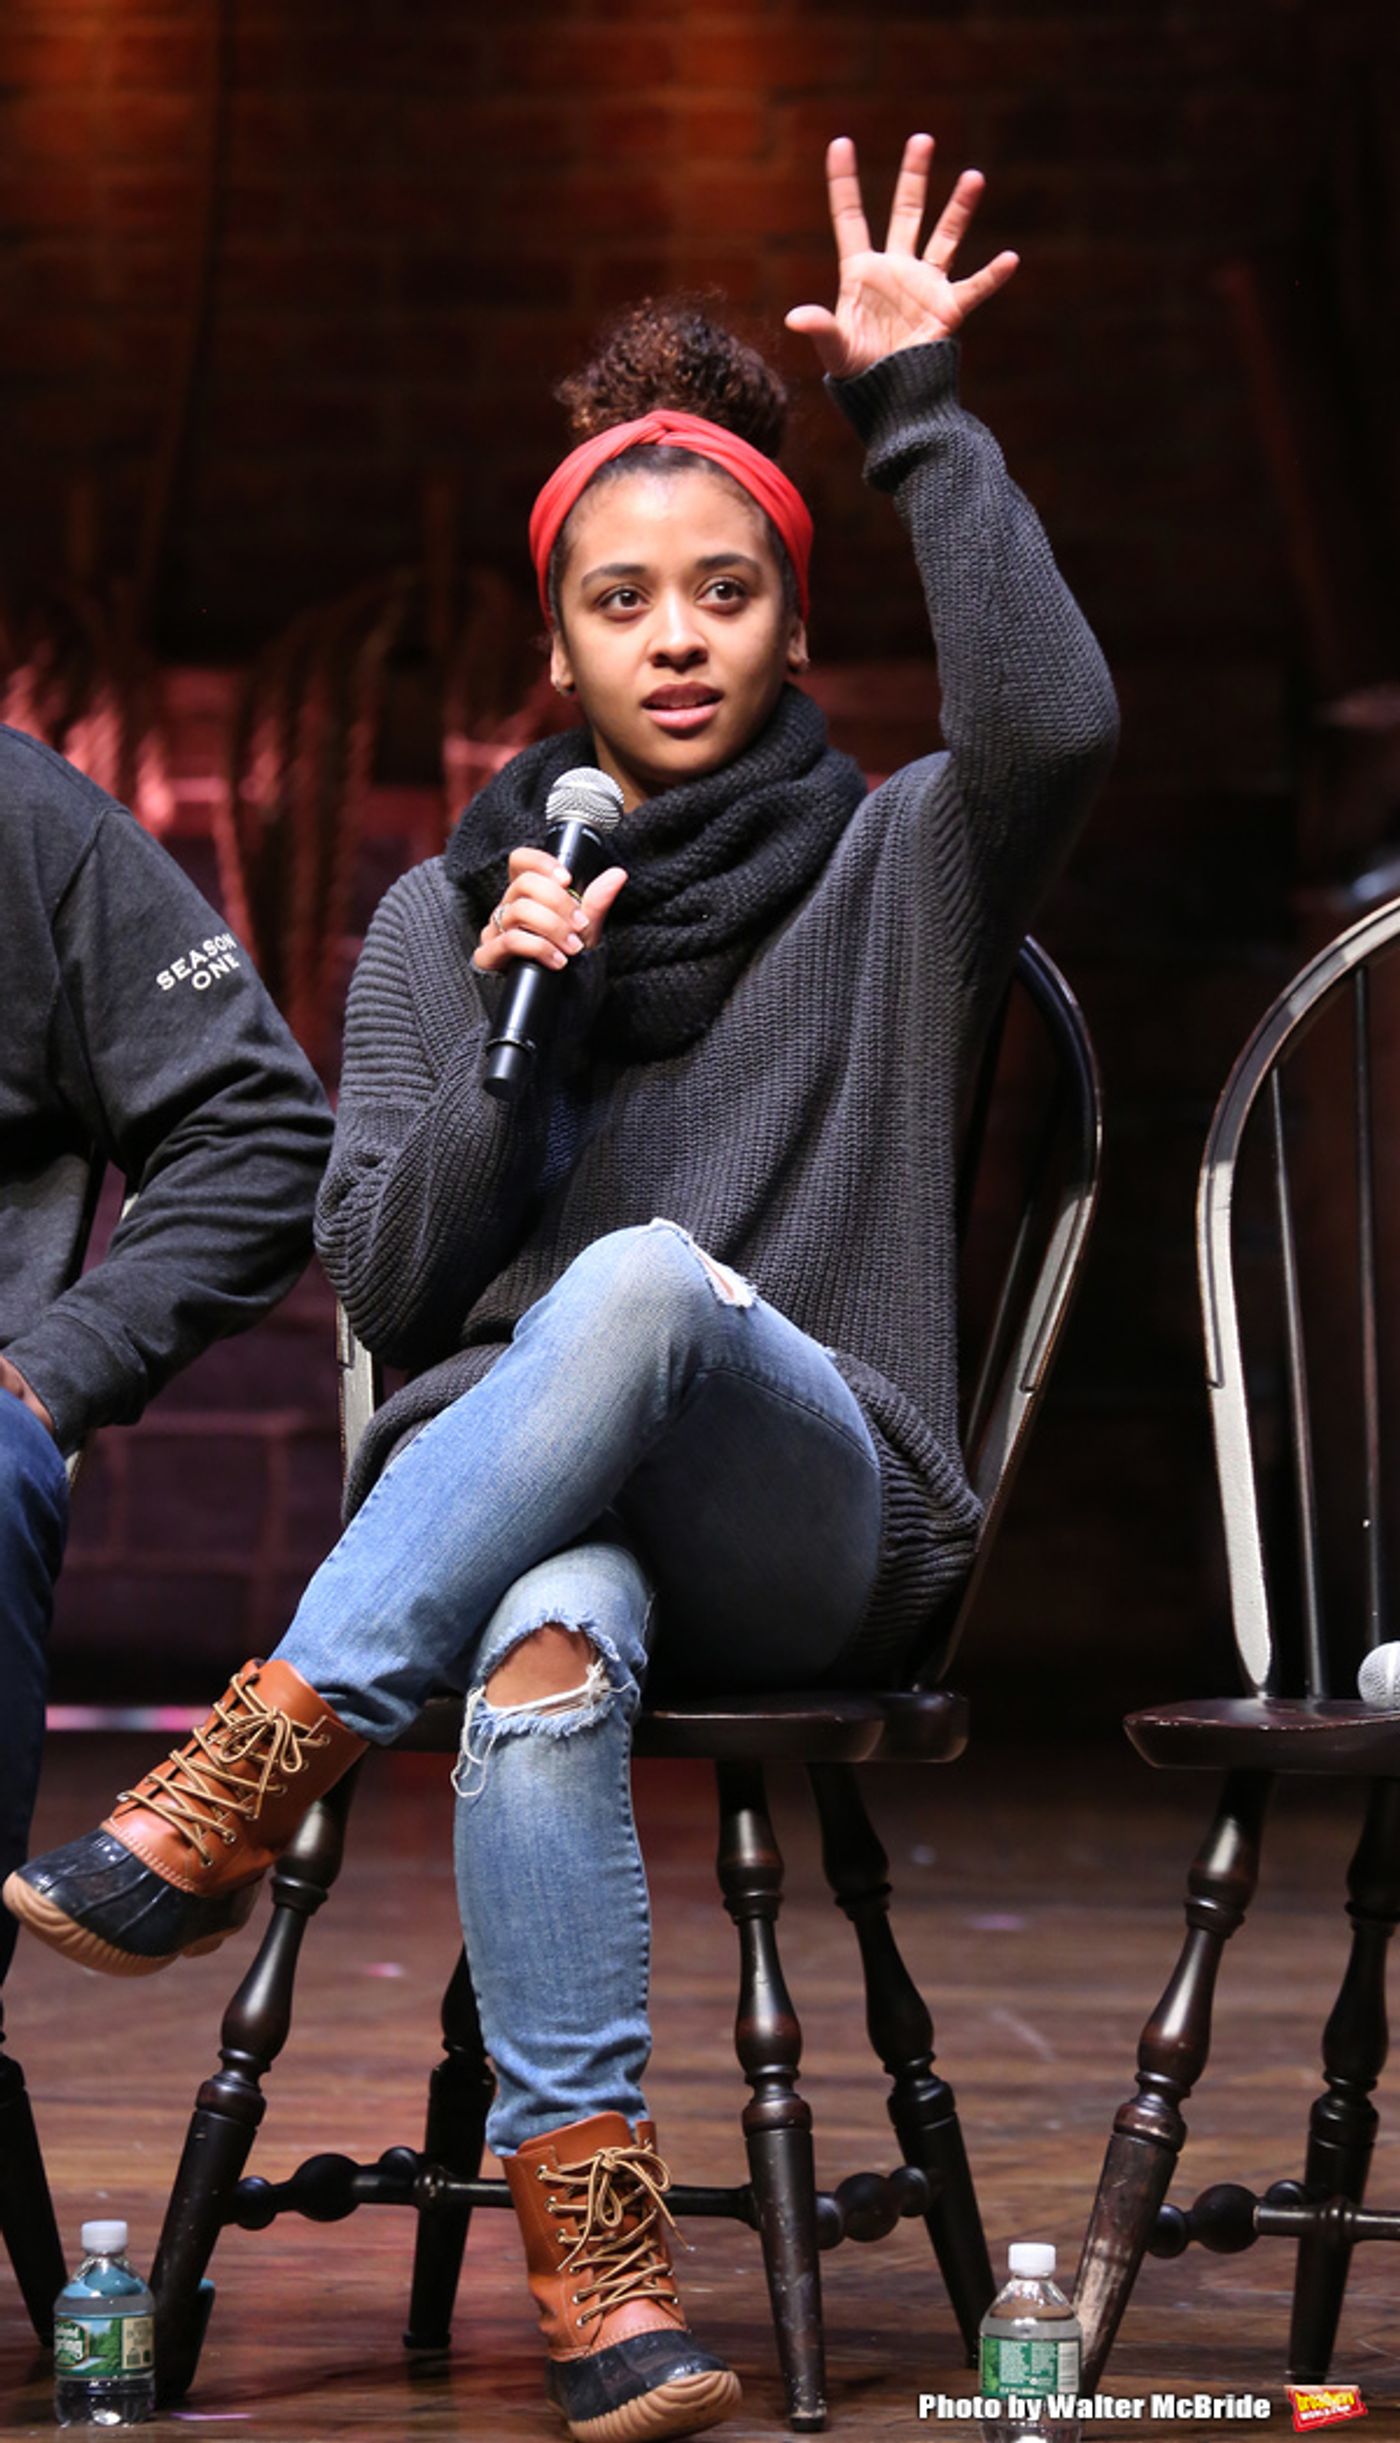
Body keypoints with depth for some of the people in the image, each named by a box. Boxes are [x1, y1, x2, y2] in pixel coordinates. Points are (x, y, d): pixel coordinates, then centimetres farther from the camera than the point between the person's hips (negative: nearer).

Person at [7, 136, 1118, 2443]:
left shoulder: (892, 867, 11)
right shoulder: (448, 912, 17)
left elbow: (1054, 722, -14)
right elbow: (387, 1286, 9)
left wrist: (919, 418, -13)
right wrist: (512, 1039, -6)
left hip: (814, 1529, -1)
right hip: (497, 1506, 1)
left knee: (642, 1281, -37)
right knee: (550, 1641, -39)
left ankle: (227, 1800, -37)